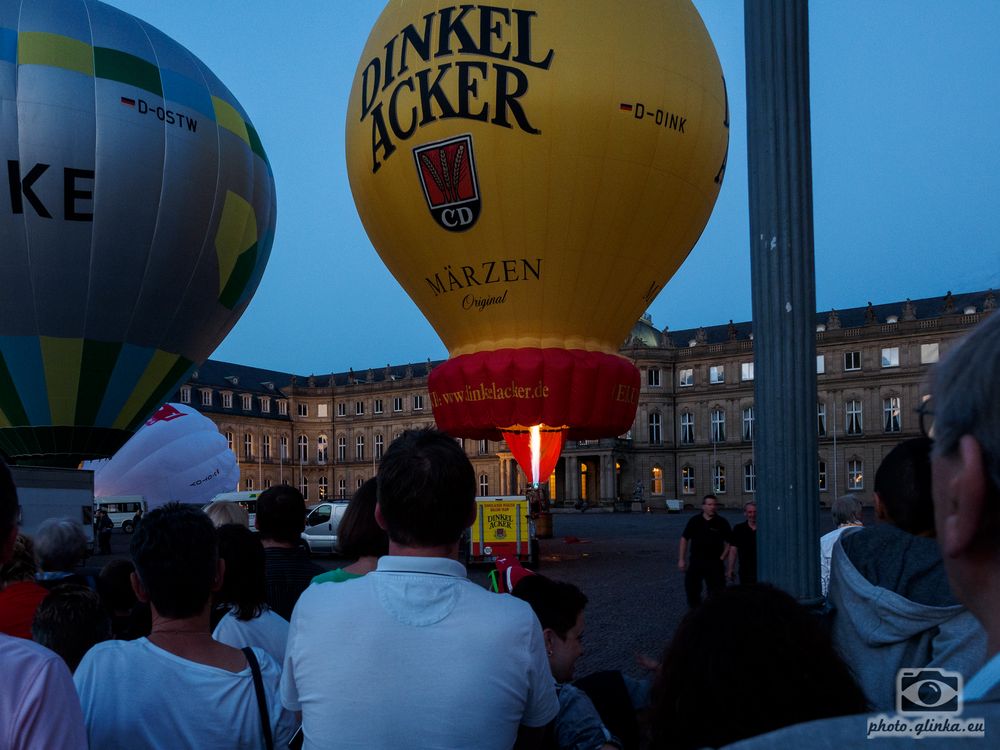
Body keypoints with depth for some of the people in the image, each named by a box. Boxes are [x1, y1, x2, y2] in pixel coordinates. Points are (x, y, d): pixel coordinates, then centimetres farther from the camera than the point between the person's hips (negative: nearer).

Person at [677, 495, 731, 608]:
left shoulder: (722, 522, -1)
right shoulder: (695, 521, 3)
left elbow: (729, 543, 3)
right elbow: (684, 539, 7)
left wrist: (721, 558, -8)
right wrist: (681, 559, 2)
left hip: (714, 562, -2)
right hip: (696, 561, 2)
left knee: (716, 591, 0)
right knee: (691, 589, 6)